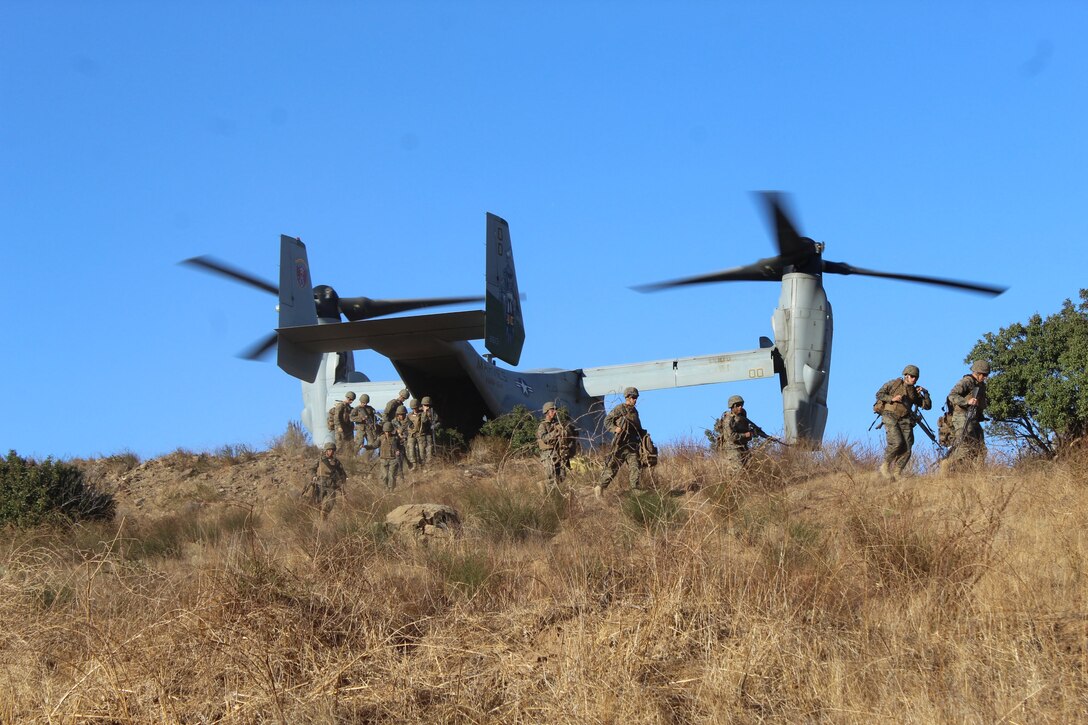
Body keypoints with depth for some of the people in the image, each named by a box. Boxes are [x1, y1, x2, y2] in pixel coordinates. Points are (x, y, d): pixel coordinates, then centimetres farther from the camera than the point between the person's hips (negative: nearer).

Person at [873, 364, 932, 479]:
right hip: (890, 416, -5)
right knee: (896, 442, -23)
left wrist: (925, 393, 3)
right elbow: (879, 394, 3)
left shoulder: (915, 392, 20)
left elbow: (927, 406, 17)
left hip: (905, 420, 5)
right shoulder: (894, 383, 7)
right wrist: (892, 398, -11)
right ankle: (885, 466, -2)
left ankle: (897, 473, 3)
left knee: (907, 448, -7)